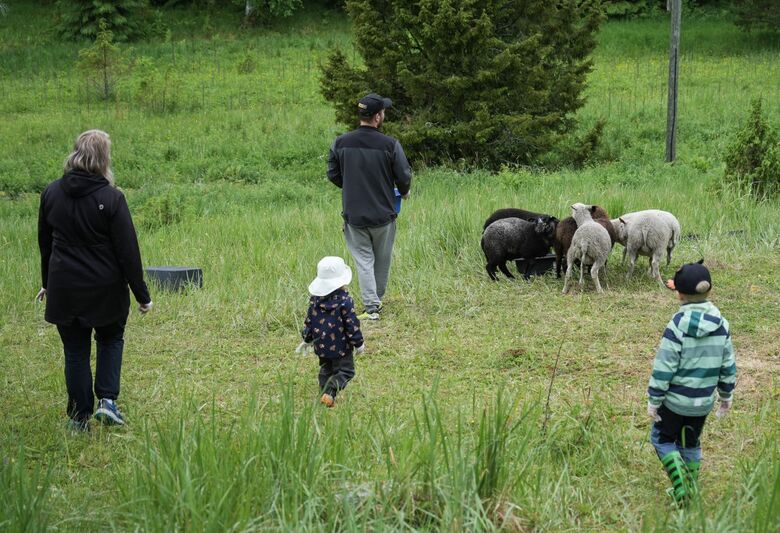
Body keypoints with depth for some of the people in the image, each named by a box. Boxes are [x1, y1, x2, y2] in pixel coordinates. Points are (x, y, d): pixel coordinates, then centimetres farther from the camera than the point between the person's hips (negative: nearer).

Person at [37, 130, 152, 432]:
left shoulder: (52, 193, -2)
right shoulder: (111, 198, -15)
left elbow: (45, 243, 10)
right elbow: (128, 251, -12)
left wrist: (47, 282, 23)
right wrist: (142, 295, -5)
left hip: (64, 289, 2)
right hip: (106, 290, -2)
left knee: (75, 352, 12)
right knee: (111, 340, 21)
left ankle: (80, 418, 15)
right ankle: (107, 401, 6)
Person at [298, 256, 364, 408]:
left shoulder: (315, 300, -1)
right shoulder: (344, 301, -16)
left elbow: (309, 321, 7)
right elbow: (351, 324, -13)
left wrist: (307, 340, 21)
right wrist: (358, 343, -2)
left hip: (321, 344, 5)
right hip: (340, 346, -5)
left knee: (326, 371, 20)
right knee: (345, 371, 2)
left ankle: (325, 395, 16)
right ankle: (330, 393, -18)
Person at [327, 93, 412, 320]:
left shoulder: (340, 143, -6)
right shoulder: (390, 145, -14)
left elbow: (333, 175, 4)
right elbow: (404, 176, -8)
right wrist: (404, 192, 15)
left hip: (354, 214, 1)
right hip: (383, 214, -1)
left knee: (364, 260, 6)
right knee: (382, 259, 18)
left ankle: (371, 307, -3)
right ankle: (377, 300, 30)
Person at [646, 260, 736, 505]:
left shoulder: (678, 325, -20)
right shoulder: (721, 324, -3)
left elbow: (664, 367, -17)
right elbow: (728, 365, 5)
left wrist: (654, 400, -8)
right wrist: (726, 395, 18)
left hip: (676, 400, -5)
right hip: (705, 401, 5)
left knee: (662, 438, 14)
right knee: (691, 443, 22)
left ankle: (681, 485, -1)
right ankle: (689, 491, 31)